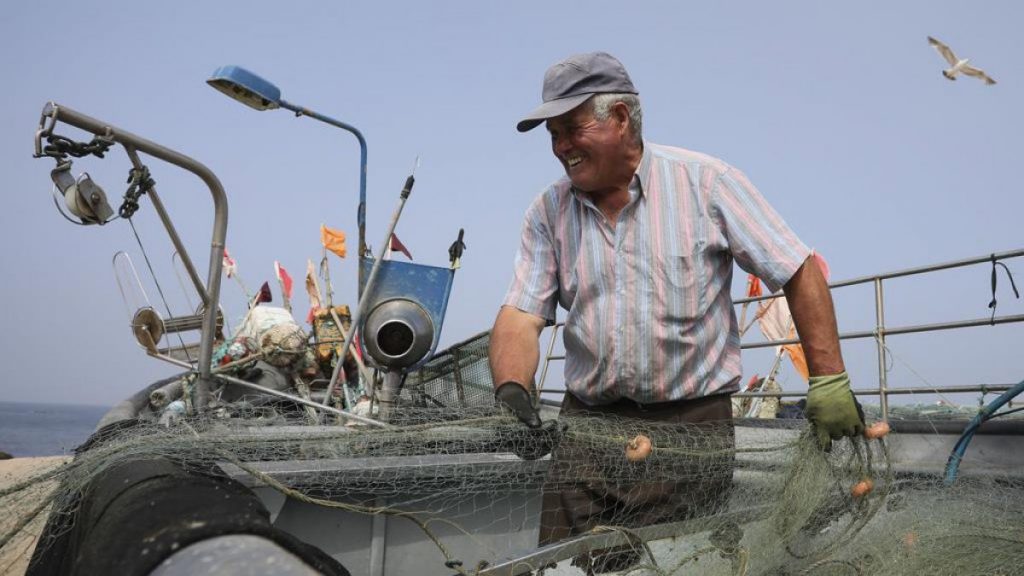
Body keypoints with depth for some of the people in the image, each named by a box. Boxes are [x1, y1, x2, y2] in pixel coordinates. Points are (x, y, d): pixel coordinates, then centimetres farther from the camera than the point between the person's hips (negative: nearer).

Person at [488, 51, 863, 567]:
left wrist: (828, 382, -5)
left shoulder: (706, 182, -2)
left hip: (694, 422, -2)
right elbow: (521, 316, -2)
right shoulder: (548, 213, 7)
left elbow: (799, 273, -1)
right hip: (587, 421, 3)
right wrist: (512, 390, -23)